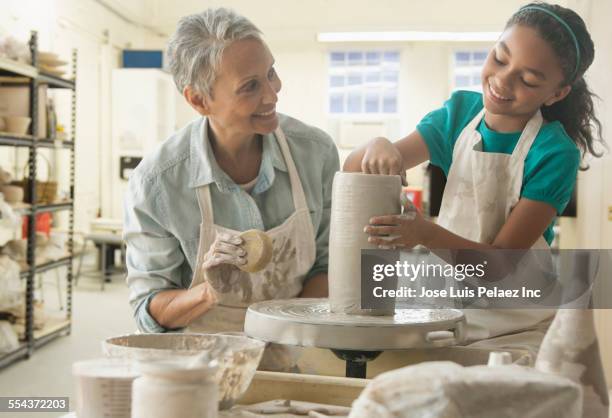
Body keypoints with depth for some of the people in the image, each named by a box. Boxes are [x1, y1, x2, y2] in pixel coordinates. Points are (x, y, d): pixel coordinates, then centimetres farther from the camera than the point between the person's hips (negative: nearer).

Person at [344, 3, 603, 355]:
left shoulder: (555, 154, -14)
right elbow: (353, 169, -4)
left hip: (517, 329, -3)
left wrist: (427, 234, -34)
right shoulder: (460, 111, 0)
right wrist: (377, 147, -28)